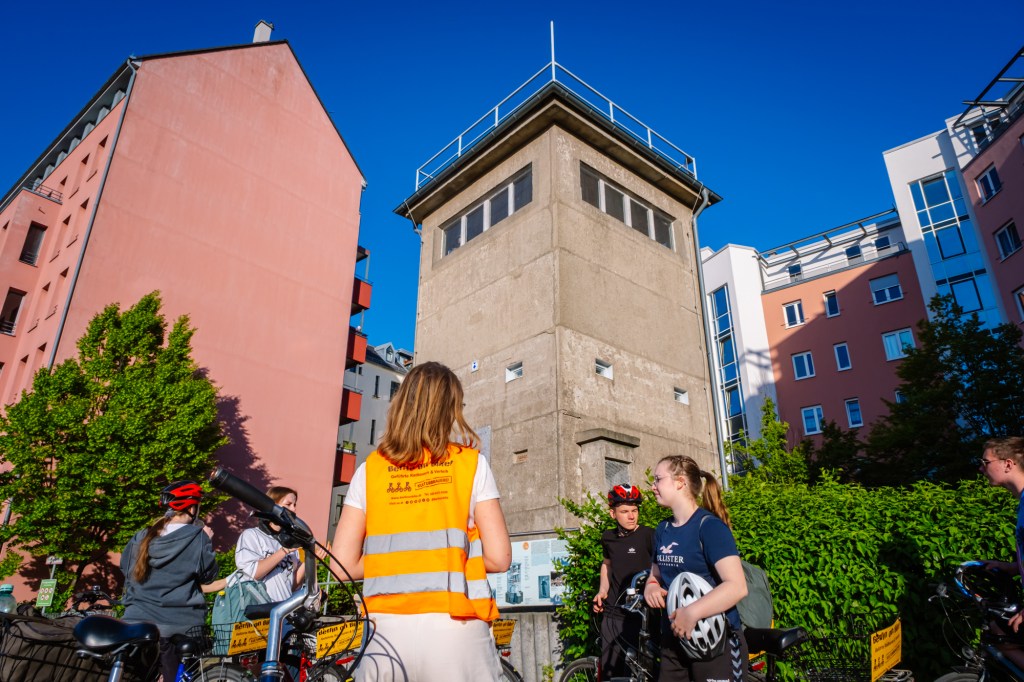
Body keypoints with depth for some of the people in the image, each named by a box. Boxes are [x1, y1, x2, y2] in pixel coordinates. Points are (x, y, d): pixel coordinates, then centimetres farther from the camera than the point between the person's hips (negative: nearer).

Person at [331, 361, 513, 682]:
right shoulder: (471, 463, -1)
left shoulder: (370, 470, 4)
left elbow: (343, 564, 0)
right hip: (454, 630, -1)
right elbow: (498, 558, -4)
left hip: (386, 631, 2)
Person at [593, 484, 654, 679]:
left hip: (640, 614, -4)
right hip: (612, 613, 4)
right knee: (610, 669, 9)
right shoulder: (608, 538, 5)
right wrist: (602, 590, 9)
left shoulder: (648, 535, -11)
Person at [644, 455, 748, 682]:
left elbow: (737, 586, -25)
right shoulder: (662, 529, 6)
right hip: (674, 641, 7)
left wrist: (692, 612, -33)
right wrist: (651, 586, -3)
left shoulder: (709, 526, -16)